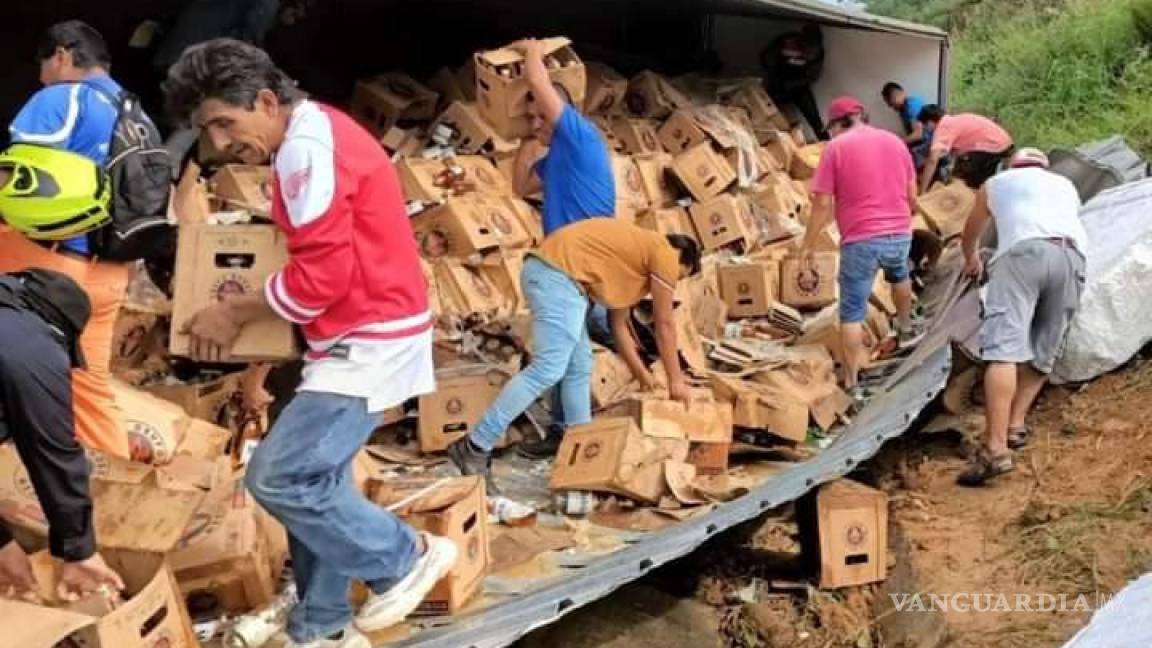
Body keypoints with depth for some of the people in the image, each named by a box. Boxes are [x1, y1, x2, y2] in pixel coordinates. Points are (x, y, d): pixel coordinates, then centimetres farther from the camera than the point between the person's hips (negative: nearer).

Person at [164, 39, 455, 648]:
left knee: (278, 477, -10)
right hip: (355, 336, 11)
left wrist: (235, 312, -9)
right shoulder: (310, 138, 14)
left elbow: (320, 276, -22)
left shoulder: (307, 148, -18)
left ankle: (405, 558, 6)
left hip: (370, 341, -11)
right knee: (312, 477, 12)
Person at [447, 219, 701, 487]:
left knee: (580, 366, 16)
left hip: (547, 271, 11)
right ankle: (475, 446, -18)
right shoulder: (664, 253, 6)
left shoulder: (636, 253, 31)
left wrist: (642, 374, 38)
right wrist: (676, 380, 16)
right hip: (559, 274, -11)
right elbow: (664, 325, 8)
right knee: (548, 369, -15)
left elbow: (618, 324, 34)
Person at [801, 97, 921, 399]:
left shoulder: (836, 147, -4)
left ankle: (852, 384, 1)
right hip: (900, 234, 5)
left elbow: (822, 203, -8)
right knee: (899, 274, 37)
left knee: (852, 313, 1)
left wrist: (808, 244, 1)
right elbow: (912, 196, 15)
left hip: (860, 240, -5)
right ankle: (906, 331, 54)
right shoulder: (895, 142, 10)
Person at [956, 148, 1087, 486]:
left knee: (1003, 347, -15)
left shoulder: (996, 183, 33)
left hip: (1024, 251, -4)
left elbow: (972, 233, 48)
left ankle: (995, 448, -26)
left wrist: (971, 260, 69)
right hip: (1072, 256, 4)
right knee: (1042, 351, 15)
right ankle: (1016, 425, 2)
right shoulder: (1065, 184, 39)